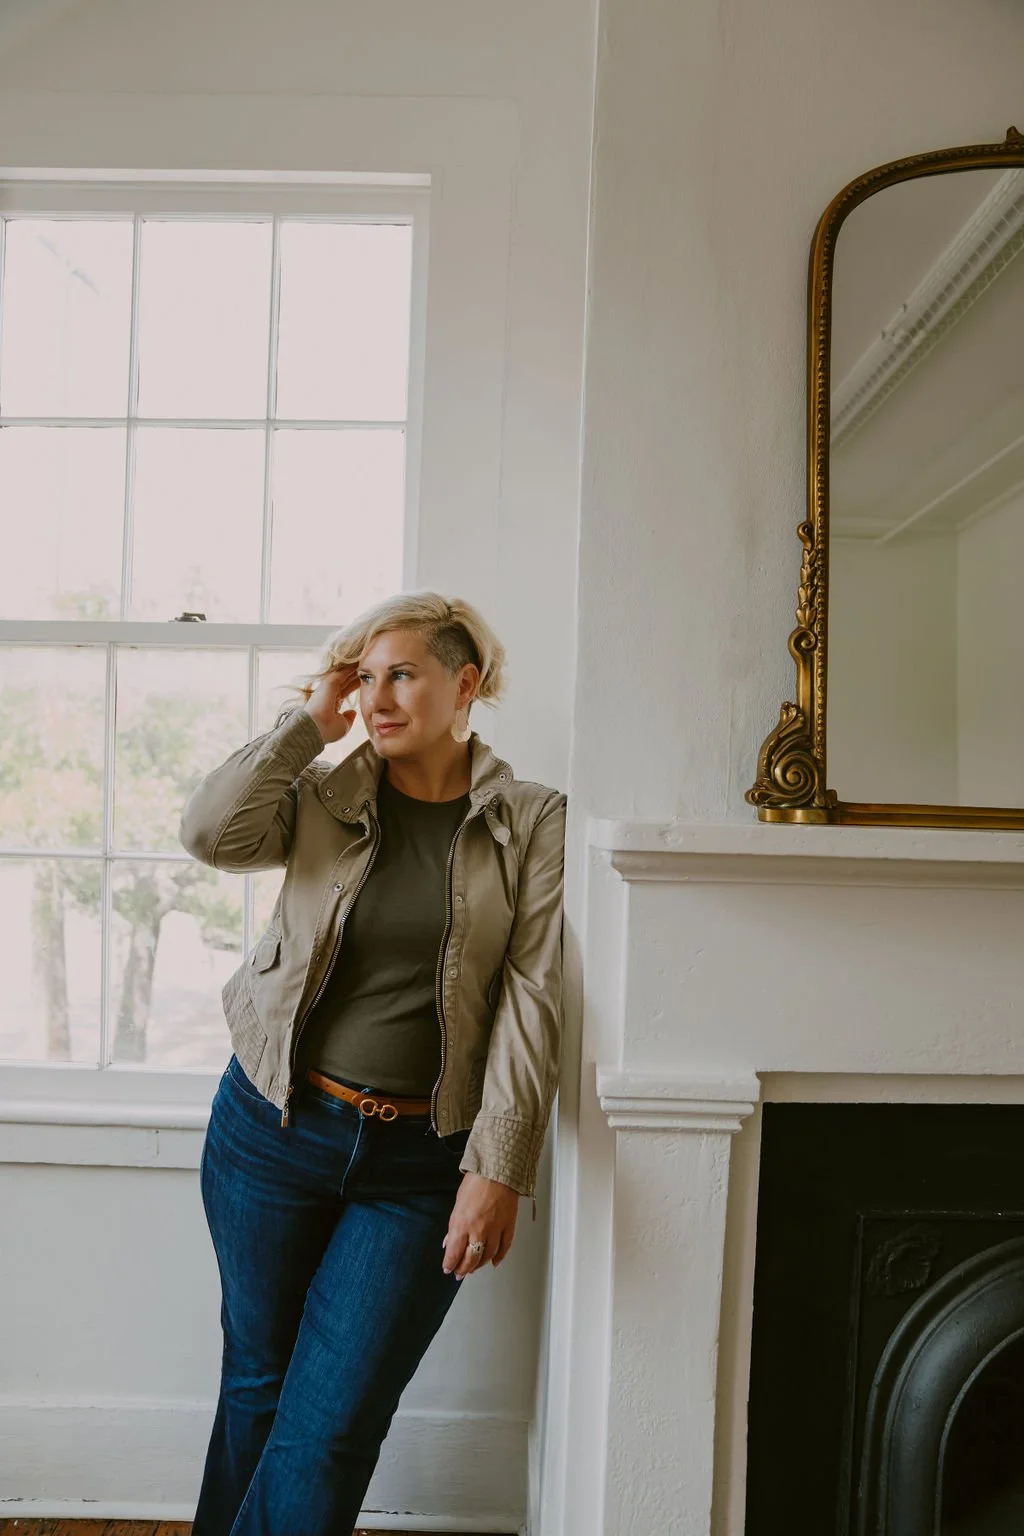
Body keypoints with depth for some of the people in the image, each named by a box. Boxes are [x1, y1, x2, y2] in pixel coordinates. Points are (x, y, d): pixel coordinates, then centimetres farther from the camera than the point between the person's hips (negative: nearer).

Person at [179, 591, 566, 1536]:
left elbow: (531, 998, -10)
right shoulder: (322, 796, 2)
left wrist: (499, 1169, -16)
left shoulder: (532, 822, -4)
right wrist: (309, 724, -11)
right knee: (258, 1384, 18)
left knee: (331, 1421, 4)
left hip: (420, 1164, -1)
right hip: (271, 1131, 2)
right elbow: (211, 833, -16)